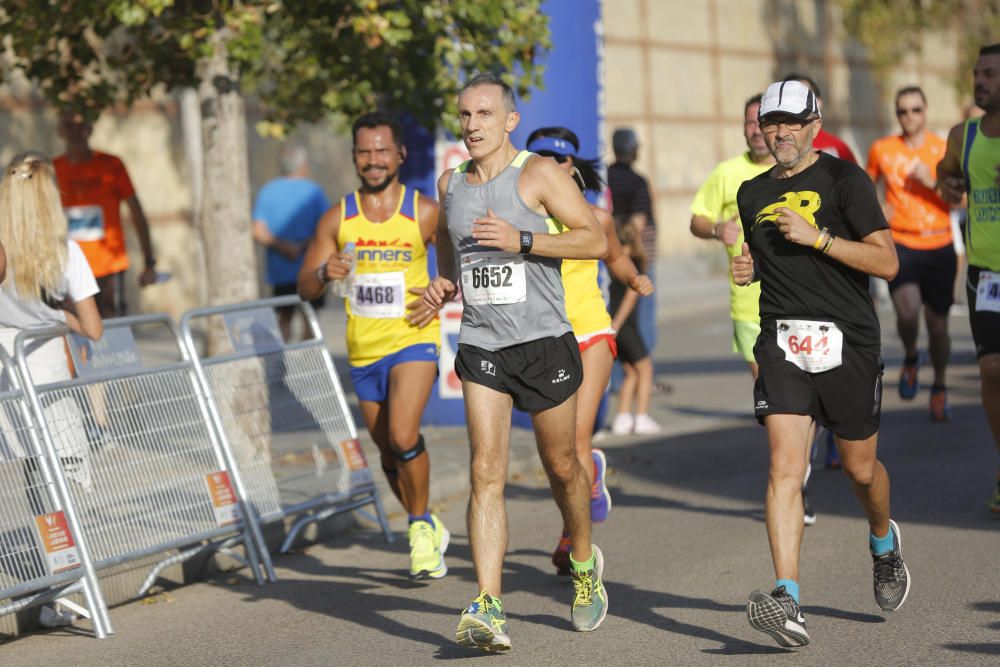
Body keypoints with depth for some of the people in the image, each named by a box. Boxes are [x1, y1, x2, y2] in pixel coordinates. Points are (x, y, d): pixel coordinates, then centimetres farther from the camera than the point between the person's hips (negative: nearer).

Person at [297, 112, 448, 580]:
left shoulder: (425, 213, -4)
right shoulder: (338, 218, 2)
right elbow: (305, 289, 3)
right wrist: (325, 273, -18)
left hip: (414, 339, -4)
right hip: (364, 350, 4)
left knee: (403, 436, -23)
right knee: (390, 452, 13)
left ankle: (421, 526, -1)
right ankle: (429, 529, 35)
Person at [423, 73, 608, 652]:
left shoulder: (538, 173, -6)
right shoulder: (450, 182, 10)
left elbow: (596, 240, -12)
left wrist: (522, 240, -21)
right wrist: (445, 285, 8)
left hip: (544, 342, -3)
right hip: (480, 345, 3)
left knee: (562, 467, 11)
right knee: (486, 472, -10)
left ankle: (585, 564, 39)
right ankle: (490, 611, -16)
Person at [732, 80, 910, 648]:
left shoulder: (845, 180, -3)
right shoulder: (753, 194, 14)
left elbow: (887, 263, -9)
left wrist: (817, 237, -17)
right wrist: (749, 269, 8)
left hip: (848, 341, -3)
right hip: (783, 342, 3)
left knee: (860, 468, 11)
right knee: (785, 468, -14)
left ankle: (884, 542, 45)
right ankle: (788, 603, -21)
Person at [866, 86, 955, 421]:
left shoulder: (944, 150, -1)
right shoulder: (882, 150, 4)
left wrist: (933, 182, -19)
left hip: (938, 246, 0)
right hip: (900, 244, 0)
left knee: (937, 322, 5)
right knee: (908, 310, -24)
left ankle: (939, 387, 29)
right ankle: (910, 359, 9)